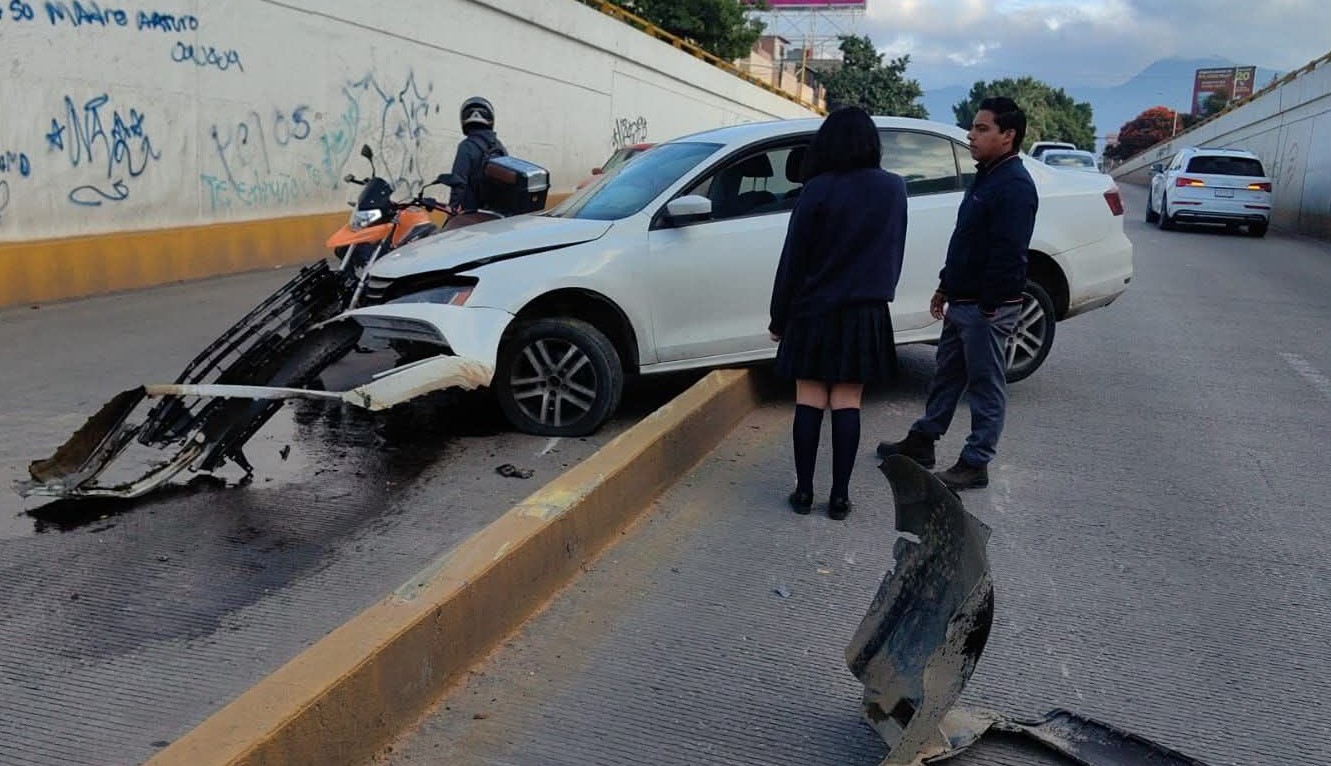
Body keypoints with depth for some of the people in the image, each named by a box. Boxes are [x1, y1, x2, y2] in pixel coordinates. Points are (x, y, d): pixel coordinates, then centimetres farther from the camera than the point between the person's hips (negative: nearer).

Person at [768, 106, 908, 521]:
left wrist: (779, 317, 1)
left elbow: (793, 259, -7)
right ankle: (840, 495, 7)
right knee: (847, 402, 5)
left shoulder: (817, 190, -11)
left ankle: (804, 491, 10)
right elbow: (894, 251, 12)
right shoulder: (894, 189, 0)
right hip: (867, 314, 2)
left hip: (815, 312, -2)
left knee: (810, 400, 5)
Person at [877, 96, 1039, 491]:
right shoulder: (987, 177, 14)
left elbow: (1007, 255, -23)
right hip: (962, 302, 10)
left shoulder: (1015, 186, -18)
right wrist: (945, 286, 19)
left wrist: (988, 307, -22)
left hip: (987, 307, -10)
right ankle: (922, 441, 30)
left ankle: (975, 464, 10)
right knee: (947, 374, 18)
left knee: (986, 384, 1)